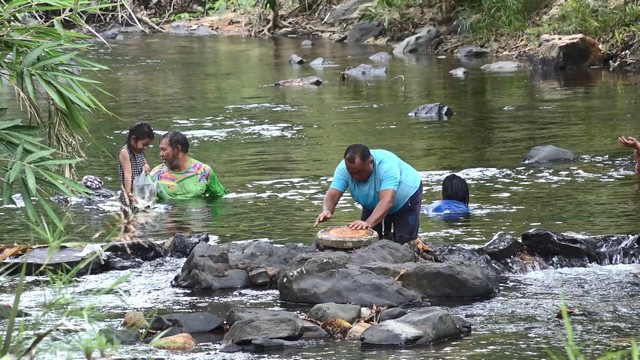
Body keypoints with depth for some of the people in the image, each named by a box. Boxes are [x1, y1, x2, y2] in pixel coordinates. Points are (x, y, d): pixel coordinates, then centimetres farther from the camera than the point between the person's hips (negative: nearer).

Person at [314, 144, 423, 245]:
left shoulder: (387, 165, -40)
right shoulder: (343, 168, -28)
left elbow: (387, 201, -50)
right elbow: (331, 196, -31)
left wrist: (369, 223, -65)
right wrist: (326, 211, -55)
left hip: (406, 199, -4)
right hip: (373, 205, 4)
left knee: (404, 243, -13)